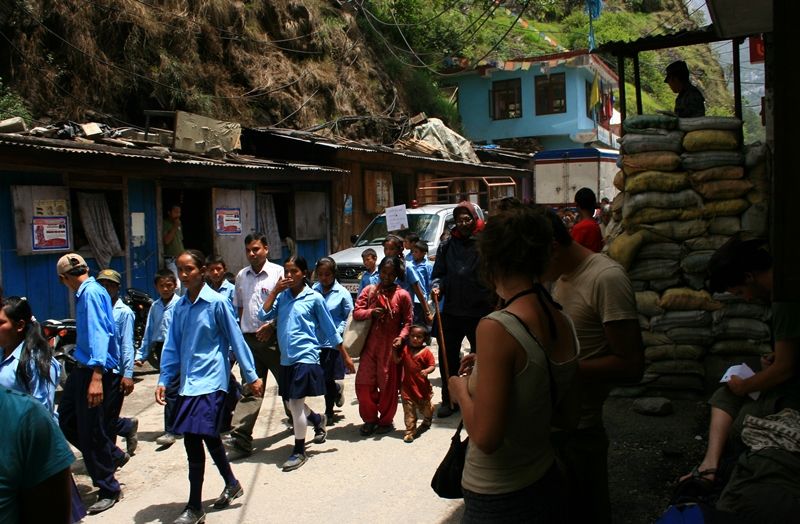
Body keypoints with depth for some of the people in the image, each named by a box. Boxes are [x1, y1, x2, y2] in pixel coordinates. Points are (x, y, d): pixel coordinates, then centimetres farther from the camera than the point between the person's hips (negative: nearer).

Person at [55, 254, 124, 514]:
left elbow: (98, 333, -25)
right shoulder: (85, 293, 13)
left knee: (91, 431, 0)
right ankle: (111, 454, 31)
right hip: (82, 367, 10)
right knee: (66, 419, 17)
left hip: (94, 369, -10)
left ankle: (108, 490, 15)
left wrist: (97, 375, -31)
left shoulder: (91, 293, -17)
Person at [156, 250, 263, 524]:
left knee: (194, 440, -9)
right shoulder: (180, 306, 7)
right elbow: (172, 346, 12)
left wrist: (252, 376, -3)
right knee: (208, 437, 16)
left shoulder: (216, 302, -10)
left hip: (210, 380, -6)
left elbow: (236, 339, -6)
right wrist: (163, 380, 6)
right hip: (188, 382, 6)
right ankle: (231, 485, 38)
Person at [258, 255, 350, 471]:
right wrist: (275, 291, -9)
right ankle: (318, 420, 46)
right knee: (292, 403, 16)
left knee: (296, 403, -5)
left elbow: (329, 329, 1)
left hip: (305, 356, -5)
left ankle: (299, 452, 10)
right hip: (286, 358, 6)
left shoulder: (314, 298, -4)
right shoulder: (282, 296, 7)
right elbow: (264, 315, -6)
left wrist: (345, 357, 3)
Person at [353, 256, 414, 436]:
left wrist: (401, 337, -16)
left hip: (390, 345, -3)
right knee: (364, 383, 4)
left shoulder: (402, 295, -3)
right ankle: (370, 419, 23)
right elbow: (356, 312, 2)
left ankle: (385, 420, 22)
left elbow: (408, 321, -1)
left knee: (388, 384, 5)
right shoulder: (369, 291, 5)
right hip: (370, 343, 3)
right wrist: (371, 312, -17)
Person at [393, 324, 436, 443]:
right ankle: (410, 431, 8)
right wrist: (394, 349, -18)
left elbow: (432, 365, -12)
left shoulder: (426, 352, -10)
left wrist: (426, 371, -32)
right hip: (408, 386, 1)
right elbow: (397, 361, -5)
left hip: (422, 386, -1)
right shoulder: (405, 349, 0)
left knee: (425, 407, 20)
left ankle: (427, 419, 53)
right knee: (409, 410, -1)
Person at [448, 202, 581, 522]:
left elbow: (486, 438, -26)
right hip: (548, 487, 7)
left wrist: (462, 390, -8)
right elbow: (569, 418, 7)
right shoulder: (563, 323, -4)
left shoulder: (496, 329, -26)